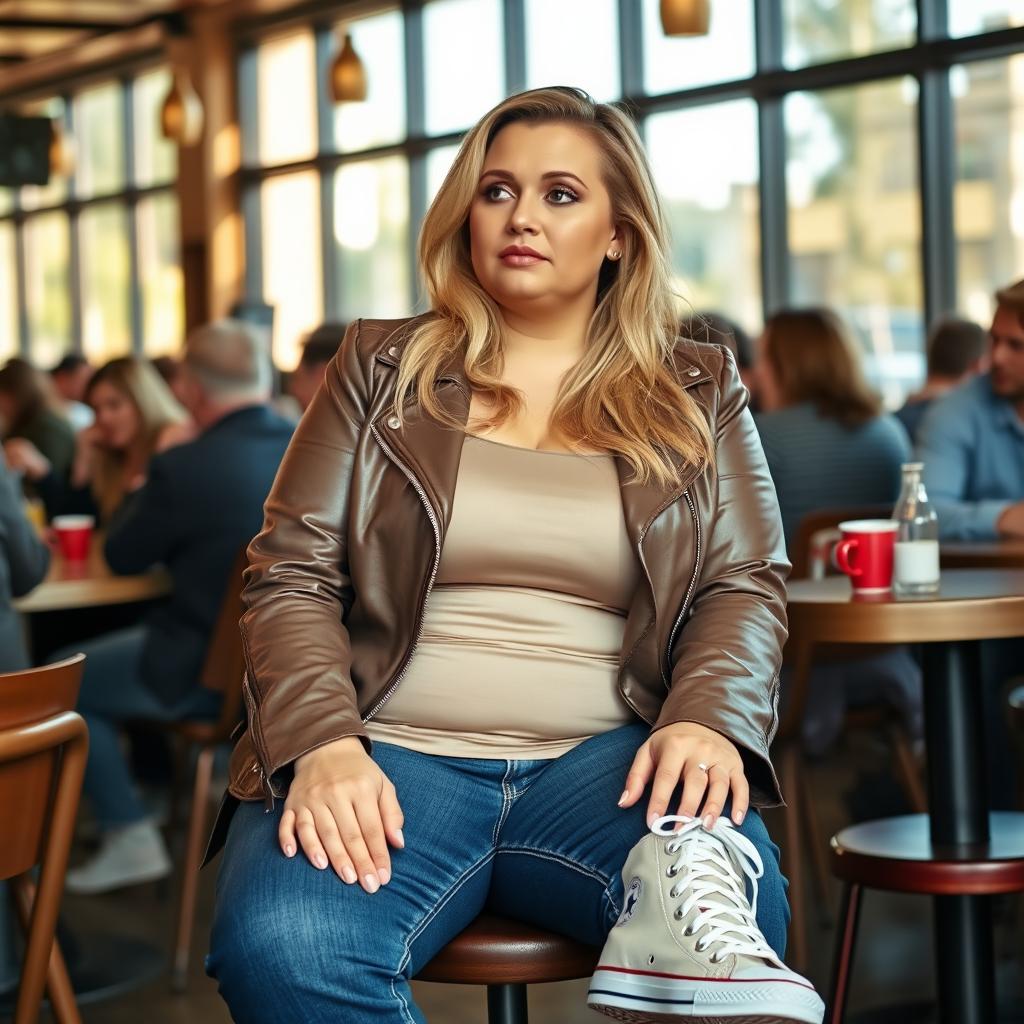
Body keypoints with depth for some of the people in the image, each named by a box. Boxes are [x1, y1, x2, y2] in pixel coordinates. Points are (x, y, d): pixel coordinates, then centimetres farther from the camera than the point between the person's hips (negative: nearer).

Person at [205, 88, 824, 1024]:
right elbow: (292, 575, 6)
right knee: (280, 949, -32)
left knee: (743, 902, -35)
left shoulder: (697, 395, 15)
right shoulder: (380, 370, 13)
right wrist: (324, 743, -13)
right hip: (393, 753, 1)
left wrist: (708, 720, -14)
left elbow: (746, 585, 9)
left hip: (603, 760, 0)